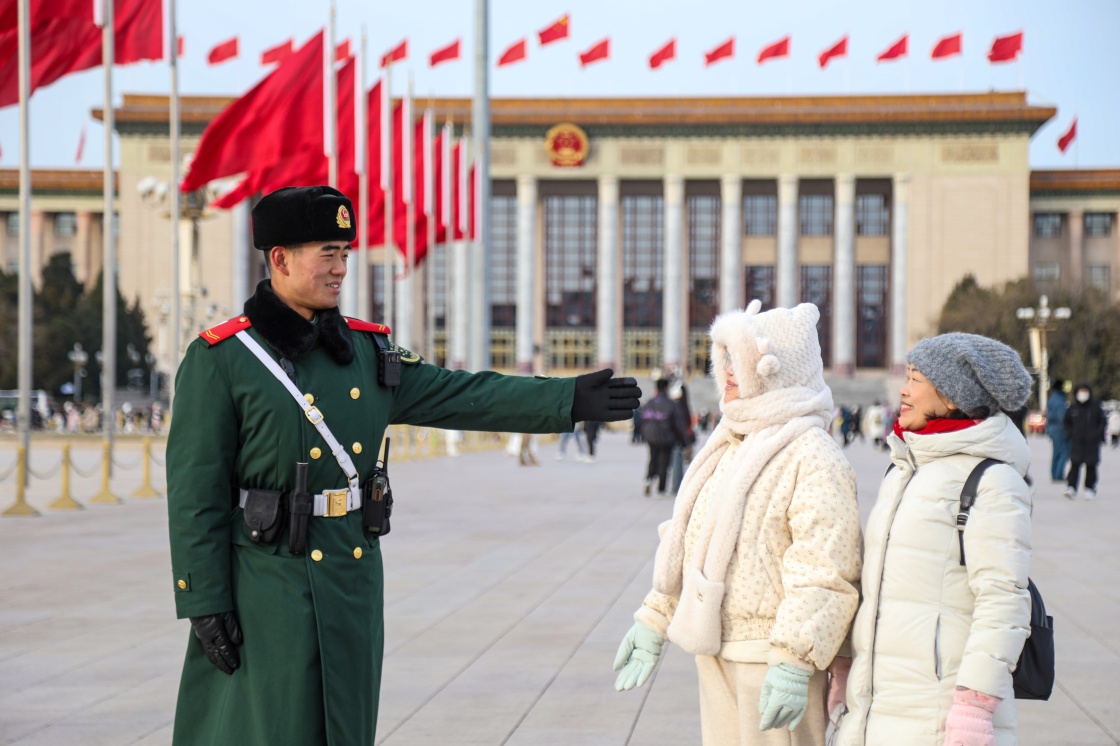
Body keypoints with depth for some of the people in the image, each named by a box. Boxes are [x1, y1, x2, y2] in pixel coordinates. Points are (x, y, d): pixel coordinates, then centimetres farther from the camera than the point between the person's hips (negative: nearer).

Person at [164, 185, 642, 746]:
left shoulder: (365, 351, 9)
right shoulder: (221, 359, -8)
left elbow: (463, 396, 8)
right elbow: (194, 493, -10)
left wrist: (571, 399, 0)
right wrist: (205, 605, -13)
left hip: (354, 585, 6)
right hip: (265, 592, -6)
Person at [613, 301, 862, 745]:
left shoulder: (812, 455, -15)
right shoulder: (728, 445, 15)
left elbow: (823, 572, -21)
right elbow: (686, 541, 22)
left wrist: (794, 664, -25)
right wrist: (654, 622, 20)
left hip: (769, 659, -9)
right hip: (717, 653, 9)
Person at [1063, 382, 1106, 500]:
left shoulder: (1095, 407, -1)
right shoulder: (1072, 407, 3)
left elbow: (1103, 422, 4)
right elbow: (1067, 422, 16)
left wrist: (1097, 435, -5)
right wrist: (1070, 434, 3)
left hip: (1092, 442, -1)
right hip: (1076, 442, 1)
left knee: (1091, 465, 4)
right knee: (1074, 464, -8)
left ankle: (1090, 488, 15)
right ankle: (1071, 488, -11)